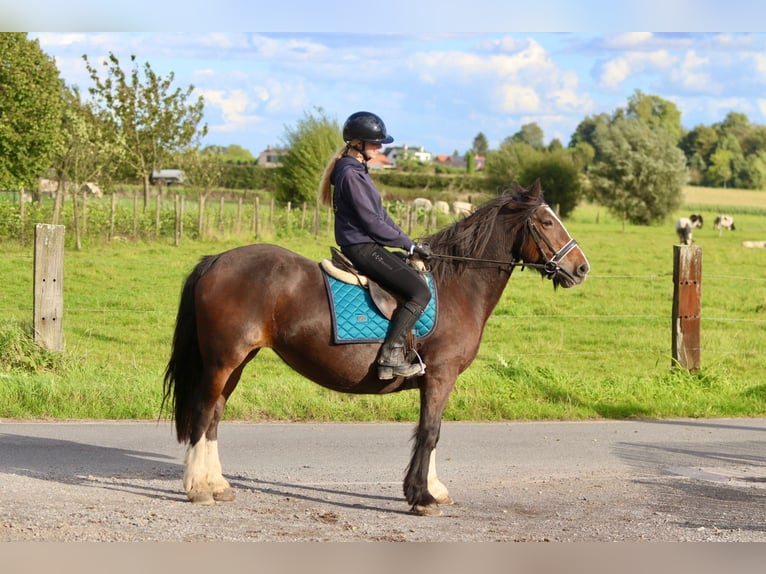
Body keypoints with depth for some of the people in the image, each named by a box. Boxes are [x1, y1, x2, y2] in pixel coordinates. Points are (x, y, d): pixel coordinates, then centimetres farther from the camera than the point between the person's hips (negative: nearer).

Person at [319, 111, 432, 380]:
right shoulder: (350, 175, -17)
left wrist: (408, 242, 11)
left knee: (416, 273, 21)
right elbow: (372, 222, -19)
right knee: (420, 292, -16)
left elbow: (380, 214, 18)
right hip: (362, 248, -11)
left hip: (366, 245, 11)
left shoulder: (357, 171, 15)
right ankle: (391, 356, -20)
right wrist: (409, 244, -11)